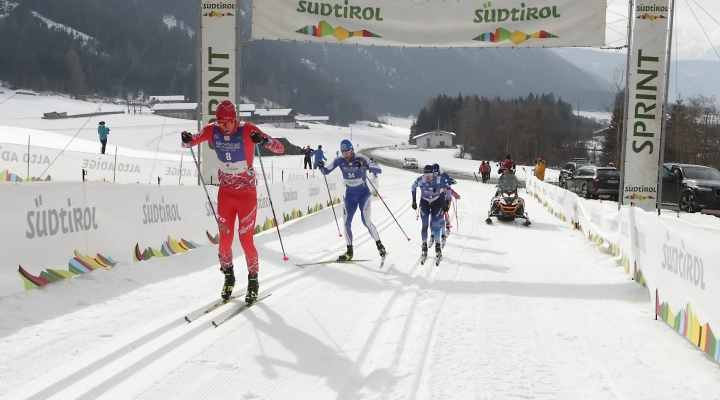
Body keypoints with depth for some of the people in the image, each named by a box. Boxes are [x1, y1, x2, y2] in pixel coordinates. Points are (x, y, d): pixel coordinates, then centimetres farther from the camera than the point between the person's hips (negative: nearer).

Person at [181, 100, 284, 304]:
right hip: (225, 192, 4)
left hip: (246, 193, -4)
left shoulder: (247, 130, -17)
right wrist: (187, 140, -17)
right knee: (225, 239, 6)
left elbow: (280, 149, -20)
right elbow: (190, 142, 8)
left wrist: (264, 140, -41)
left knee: (246, 240, -3)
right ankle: (228, 276, 26)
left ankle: (253, 281, 15)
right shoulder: (212, 130, -6)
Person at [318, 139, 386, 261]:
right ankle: (349, 252, 15)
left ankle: (380, 246, -1)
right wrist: (321, 167, -22)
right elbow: (326, 172, 1)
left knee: (366, 221, -16)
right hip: (350, 195, 4)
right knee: (347, 223, 2)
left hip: (363, 193, -4)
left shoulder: (362, 159, -18)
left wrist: (365, 166, -42)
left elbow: (379, 170, -25)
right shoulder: (339, 161, -7)